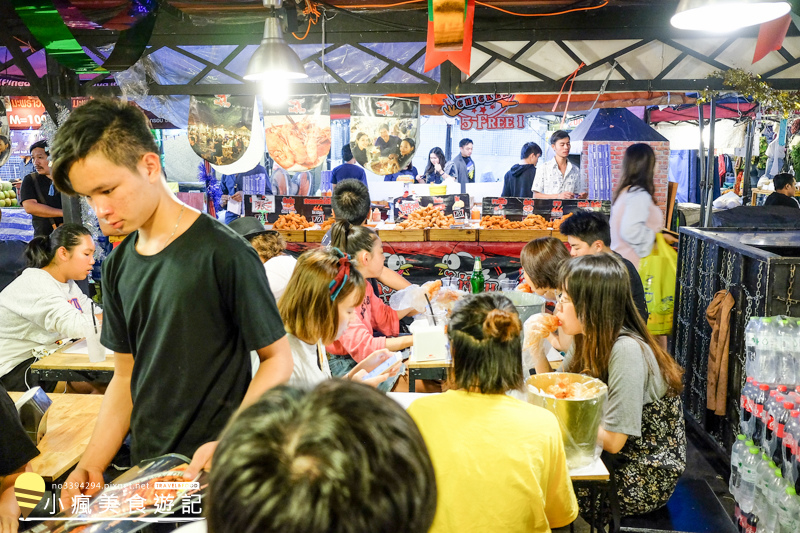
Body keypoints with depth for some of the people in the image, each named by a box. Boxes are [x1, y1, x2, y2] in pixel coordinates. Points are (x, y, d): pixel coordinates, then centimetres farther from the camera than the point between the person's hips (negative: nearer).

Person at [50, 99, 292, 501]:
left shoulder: (223, 253, -17)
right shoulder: (118, 266, 2)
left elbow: (278, 360, -12)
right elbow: (126, 375, 8)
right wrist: (91, 465, -2)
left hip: (215, 470, -5)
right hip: (144, 467, 5)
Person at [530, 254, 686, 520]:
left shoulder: (626, 350, -29)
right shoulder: (587, 338, -3)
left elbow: (612, 440, -27)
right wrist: (538, 348, -10)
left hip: (641, 481, -7)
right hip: (609, 460, 7)